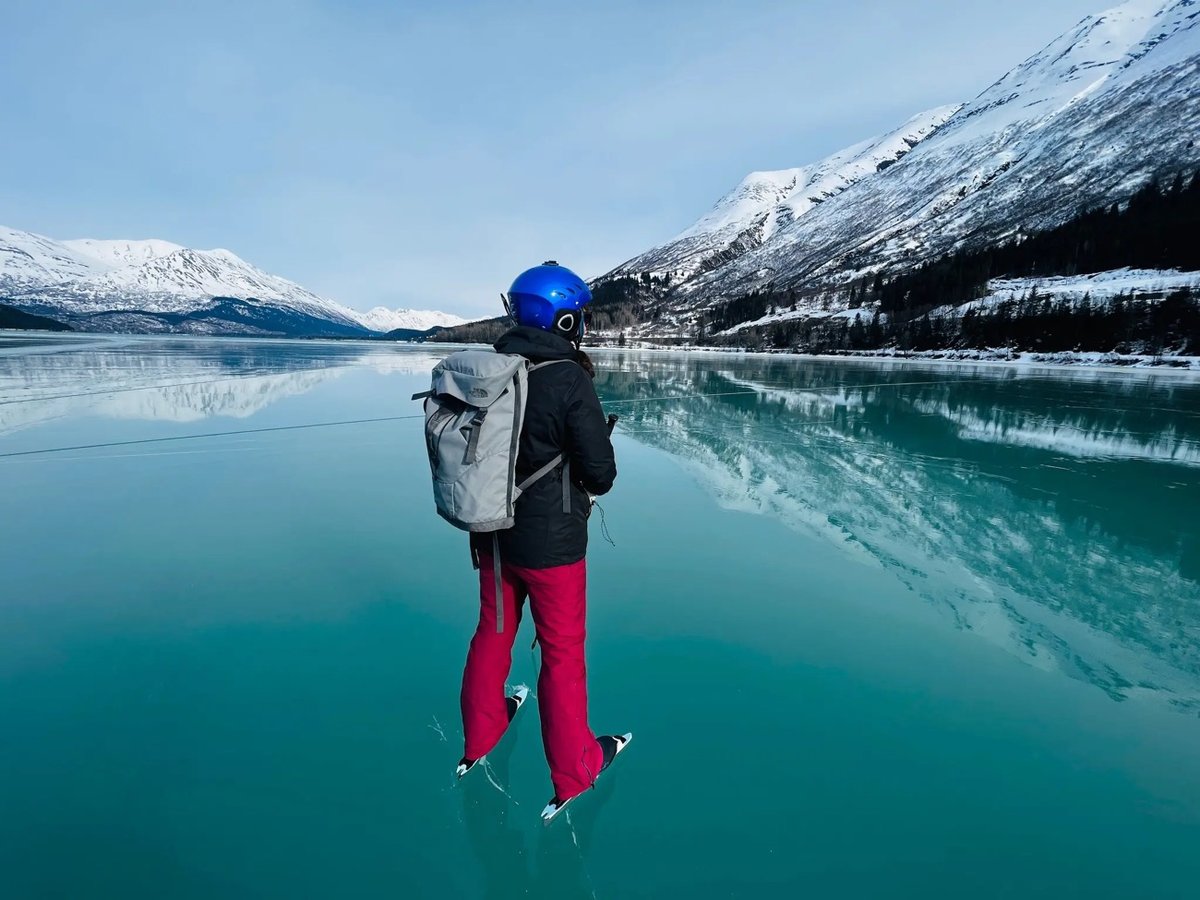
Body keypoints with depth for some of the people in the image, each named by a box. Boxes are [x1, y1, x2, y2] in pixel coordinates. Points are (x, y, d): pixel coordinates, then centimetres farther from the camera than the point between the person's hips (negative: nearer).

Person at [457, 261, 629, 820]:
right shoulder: (570, 381, -21)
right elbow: (601, 473, -17)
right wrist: (588, 483, 5)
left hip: (493, 532, 6)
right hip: (550, 542, -6)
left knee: (494, 633, 23)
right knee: (563, 653, 11)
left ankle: (479, 742, 45)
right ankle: (575, 774, 30)